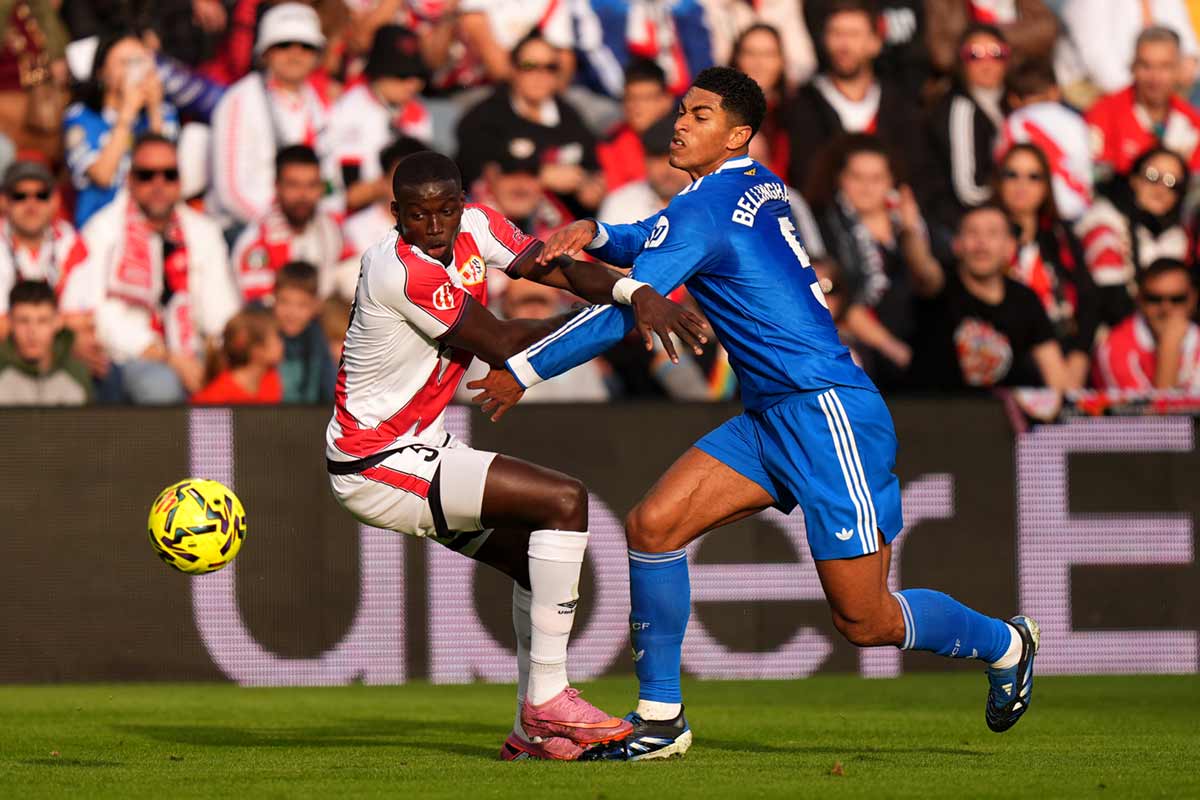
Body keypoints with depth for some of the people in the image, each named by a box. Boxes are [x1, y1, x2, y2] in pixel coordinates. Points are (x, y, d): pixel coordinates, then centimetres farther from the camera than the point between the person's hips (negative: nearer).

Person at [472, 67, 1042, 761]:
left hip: (828, 413, -10)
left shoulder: (707, 206, -15)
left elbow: (626, 312, -16)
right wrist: (596, 234, 2)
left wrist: (522, 372, -8)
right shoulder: (760, 187, 11)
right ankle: (661, 720, 1)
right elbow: (659, 241, 24)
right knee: (652, 525, -3)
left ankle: (1006, 643, 20)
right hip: (769, 418, 10)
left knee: (864, 620, -5)